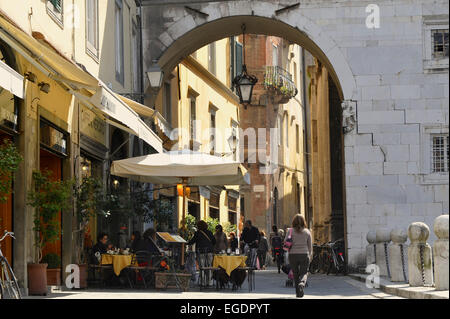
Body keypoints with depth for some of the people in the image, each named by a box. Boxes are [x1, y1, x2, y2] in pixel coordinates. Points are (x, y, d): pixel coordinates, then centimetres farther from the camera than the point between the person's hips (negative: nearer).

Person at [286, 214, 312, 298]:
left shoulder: (290, 231, -1)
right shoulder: (307, 231, 3)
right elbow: (310, 245, 9)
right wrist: (310, 255, 22)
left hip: (293, 254, 0)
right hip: (304, 254, 0)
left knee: (295, 274, 12)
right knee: (304, 273, 3)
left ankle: (298, 292, 13)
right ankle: (301, 284, -27)